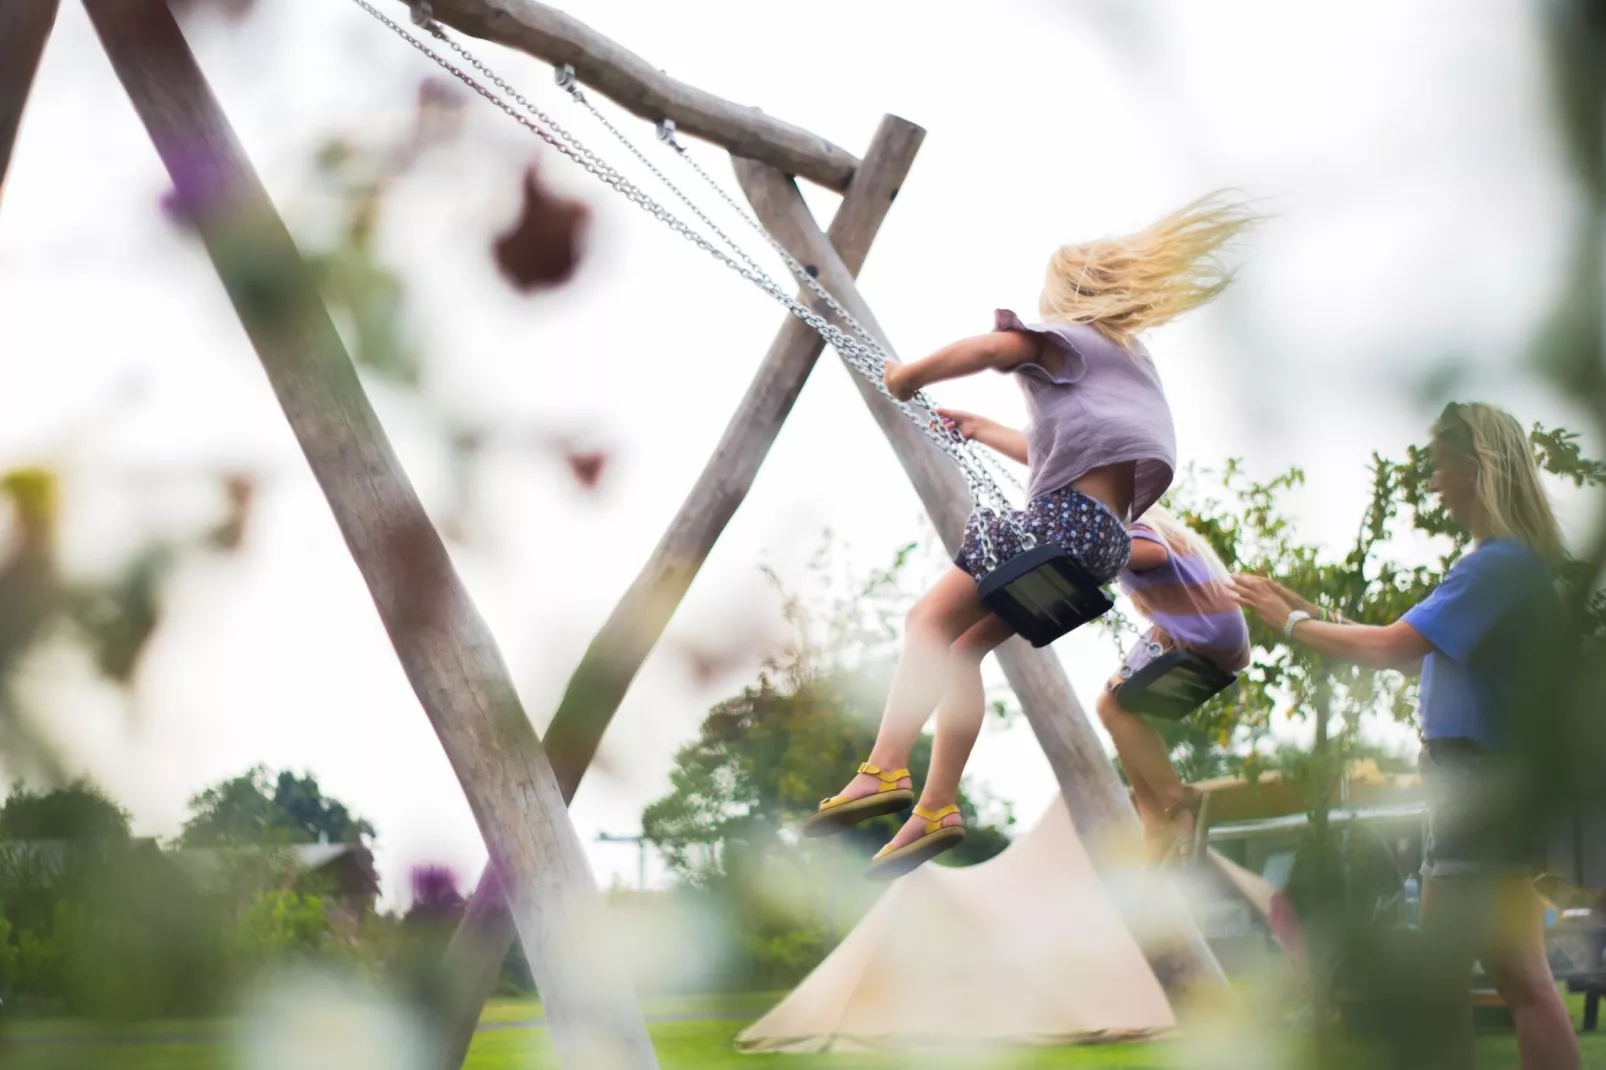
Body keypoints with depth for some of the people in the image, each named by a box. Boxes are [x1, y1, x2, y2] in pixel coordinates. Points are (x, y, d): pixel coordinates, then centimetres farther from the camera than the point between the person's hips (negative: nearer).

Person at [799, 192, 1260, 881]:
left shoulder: (1069, 336, 5)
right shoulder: (1124, 355, 32)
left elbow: (994, 347, -18)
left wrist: (910, 376, -4)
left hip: (1066, 515, -9)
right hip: (1104, 535, 9)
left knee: (934, 618, -14)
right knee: (962, 648, 11)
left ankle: (885, 771, -32)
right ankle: (935, 809, 1)